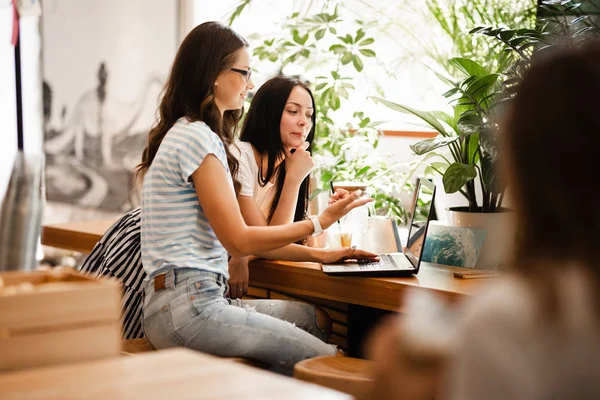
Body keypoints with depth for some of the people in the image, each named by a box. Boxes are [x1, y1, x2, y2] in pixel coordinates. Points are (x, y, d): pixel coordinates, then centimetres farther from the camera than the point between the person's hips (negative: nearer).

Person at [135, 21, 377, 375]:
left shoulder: (185, 134, 19)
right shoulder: (198, 138, -12)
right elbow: (239, 240, -13)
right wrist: (320, 222, -7)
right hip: (189, 306, -10)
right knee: (325, 360, -14)